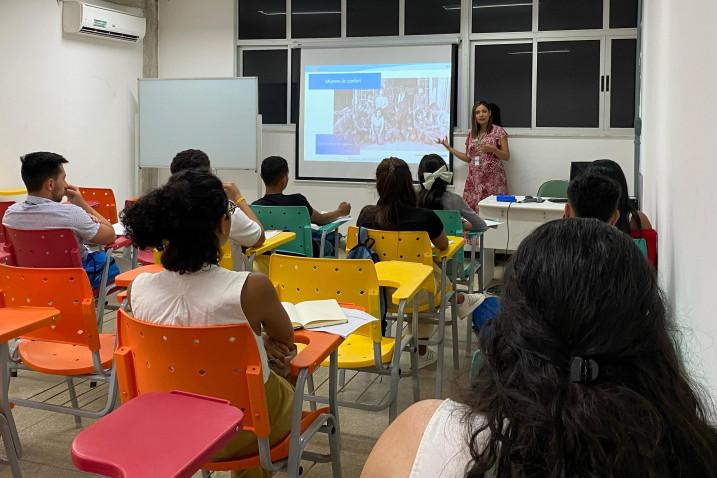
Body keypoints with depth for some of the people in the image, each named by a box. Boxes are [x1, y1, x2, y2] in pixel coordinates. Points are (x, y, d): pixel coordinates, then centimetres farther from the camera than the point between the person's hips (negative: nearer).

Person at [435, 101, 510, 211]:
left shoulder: (498, 131, 0)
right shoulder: (472, 134, 13)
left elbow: (506, 156, -1)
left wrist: (493, 149, -19)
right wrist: (448, 147, 14)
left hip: (493, 180, -4)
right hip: (474, 181, 4)